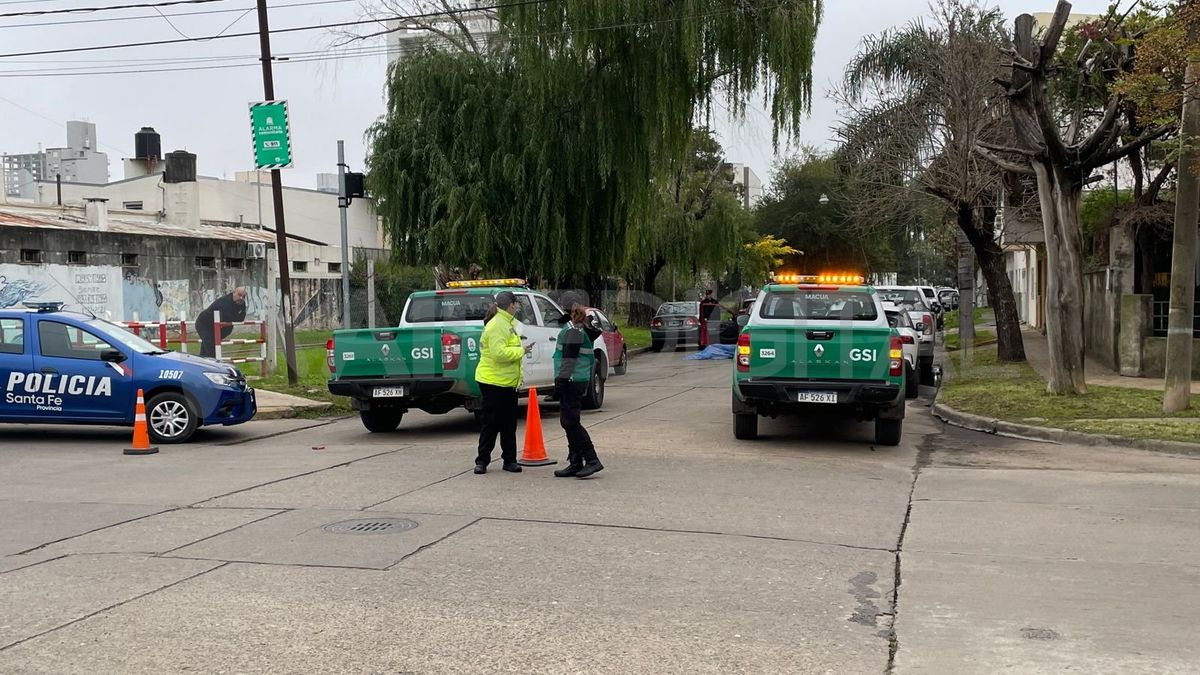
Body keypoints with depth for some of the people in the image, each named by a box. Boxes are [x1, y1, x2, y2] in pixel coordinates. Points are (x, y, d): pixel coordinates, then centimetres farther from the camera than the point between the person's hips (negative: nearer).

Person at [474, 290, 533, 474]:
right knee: (491, 423, -3)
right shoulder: (497, 325, -18)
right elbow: (499, 353, -28)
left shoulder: (507, 323, 16)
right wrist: (521, 351, -19)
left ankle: (510, 460, 18)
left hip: (507, 382, 10)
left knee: (509, 424, 11)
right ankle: (482, 461, 6)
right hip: (493, 382, -10)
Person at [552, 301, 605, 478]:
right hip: (582, 380, 10)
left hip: (571, 380, -10)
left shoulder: (572, 329, -12)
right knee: (570, 421, 13)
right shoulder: (585, 328, 16)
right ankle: (576, 463, 16)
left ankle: (592, 460, -10)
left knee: (570, 421, -8)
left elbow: (569, 357, -19)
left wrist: (561, 379, -20)